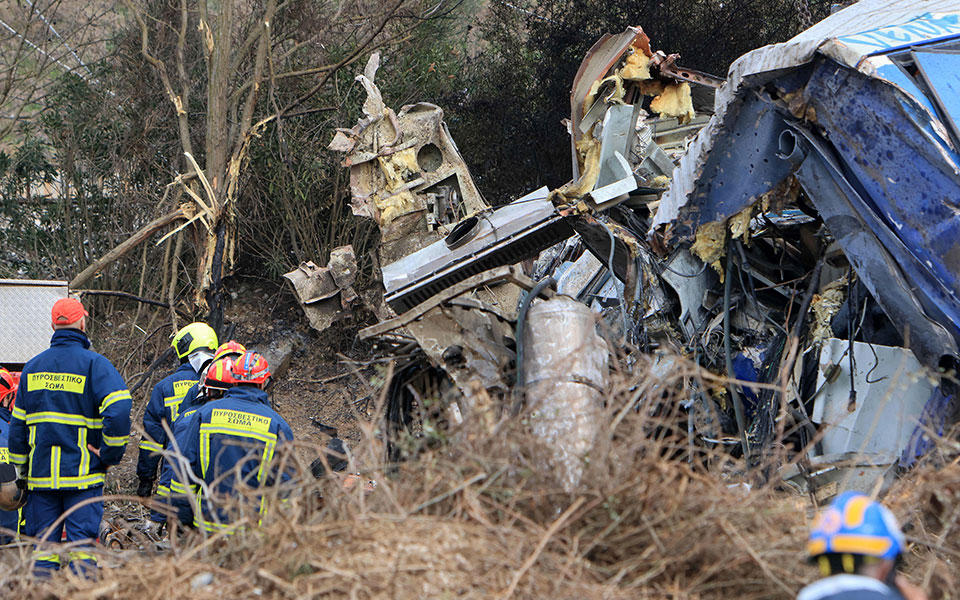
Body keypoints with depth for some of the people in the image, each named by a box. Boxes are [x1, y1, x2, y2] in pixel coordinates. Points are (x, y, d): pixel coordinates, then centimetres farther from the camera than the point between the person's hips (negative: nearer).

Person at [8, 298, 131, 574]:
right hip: (82, 473, -4)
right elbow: (118, 410, -21)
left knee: (44, 543, 8)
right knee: (82, 543, -2)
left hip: (41, 474, 4)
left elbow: (17, 424, 13)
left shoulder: (32, 367, 10)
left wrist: (22, 469, 19)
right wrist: (111, 455, -9)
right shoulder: (94, 364, -7)